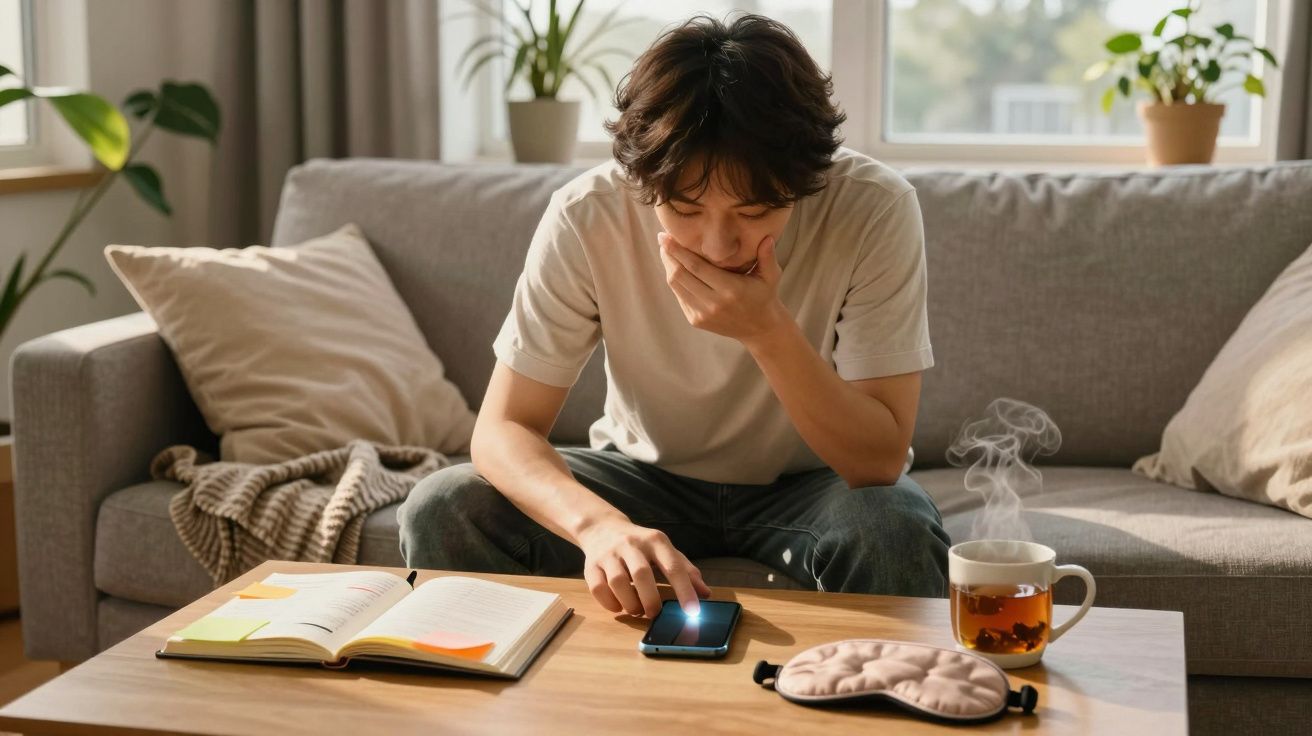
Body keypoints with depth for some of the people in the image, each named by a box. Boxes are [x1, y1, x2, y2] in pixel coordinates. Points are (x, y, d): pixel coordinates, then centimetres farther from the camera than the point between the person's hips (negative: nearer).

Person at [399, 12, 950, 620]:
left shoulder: (874, 209, -25)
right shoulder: (585, 216, -22)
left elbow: (879, 461, -24)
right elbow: (503, 429, -22)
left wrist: (769, 331, -39)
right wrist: (599, 522, -43)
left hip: (812, 483, -1)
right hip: (649, 475, 2)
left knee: (895, 535, -35)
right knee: (442, 512, -21)